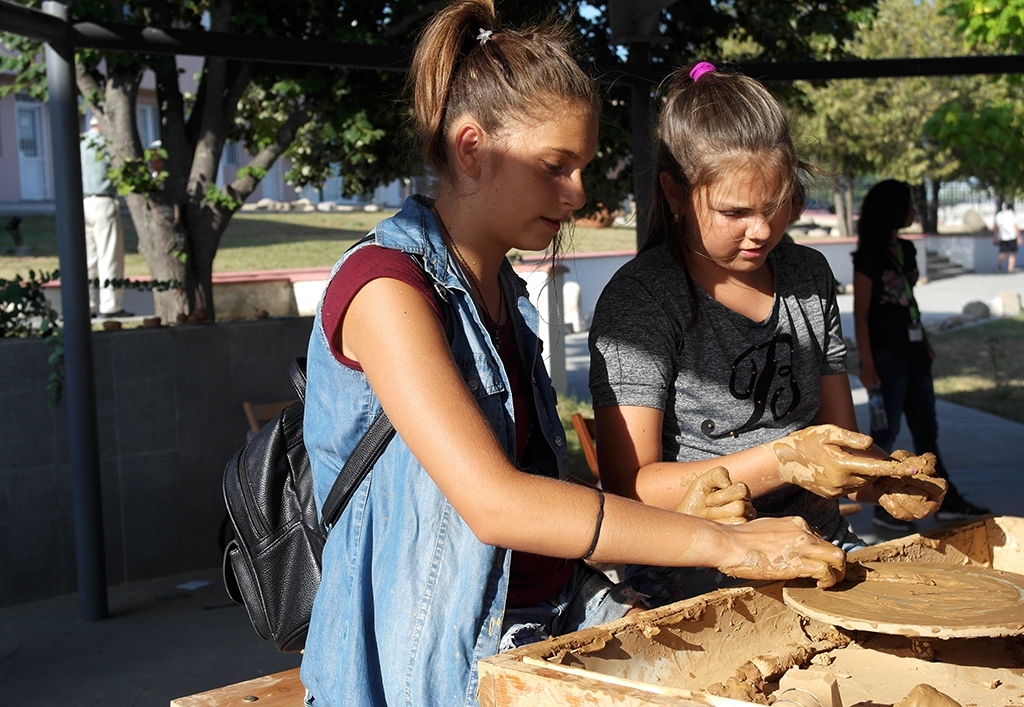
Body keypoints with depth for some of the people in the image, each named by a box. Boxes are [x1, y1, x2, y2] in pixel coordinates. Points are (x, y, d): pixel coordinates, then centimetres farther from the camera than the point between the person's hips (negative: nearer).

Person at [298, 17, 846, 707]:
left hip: (558, 615, 8)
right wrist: (724, 542, -22)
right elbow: (494, 503, -25)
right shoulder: (382, 283, -14)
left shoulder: (503, 291, 14)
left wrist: (679, 502, -1)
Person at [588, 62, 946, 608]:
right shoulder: (638, 298, -9)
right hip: (696, 579, -6)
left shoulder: (809, 276, 12)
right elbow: (629, 489, -14)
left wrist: (882, 478, -7)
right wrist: (780, 462, -23)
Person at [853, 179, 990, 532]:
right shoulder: (870, 256, -13)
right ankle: (883, 508, 10)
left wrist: (925, 343, 16)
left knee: (927, 429, 15)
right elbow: (860, 314, -14)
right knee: (886, 433, 0)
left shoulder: (907, 250, 10)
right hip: (887, 355, -8)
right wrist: (867, 365, -17)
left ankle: (946, 501, 24)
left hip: (914, 353, 8)